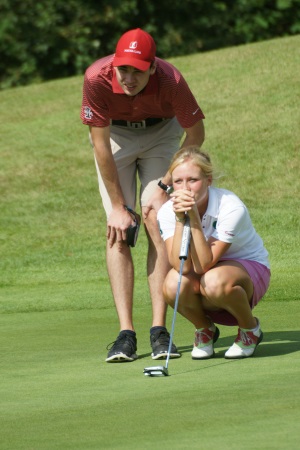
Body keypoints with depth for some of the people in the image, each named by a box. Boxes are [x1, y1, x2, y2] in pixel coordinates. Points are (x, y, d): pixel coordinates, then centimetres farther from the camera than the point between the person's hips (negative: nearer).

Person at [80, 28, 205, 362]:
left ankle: (159, 329, -15)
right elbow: (101, 145, -22)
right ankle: (126, 333, -14)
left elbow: (195, 135, -16)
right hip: (115, 134, 1)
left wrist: (165, 185, -14)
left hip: (160, 132, 0)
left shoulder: (170, 81, -34)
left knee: (156, 222, -15)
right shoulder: (97, 78, -34)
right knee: (117, 230, -11)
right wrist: (119, 206, -18)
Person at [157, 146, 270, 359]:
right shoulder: (167, 212, -17)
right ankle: (205, 330, 2)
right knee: (173, 286, -32)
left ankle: (250, 329, -7)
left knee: (215, 281, -39)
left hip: (249, 268, -3)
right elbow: (183, 267, -30)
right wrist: (180, 220, -38)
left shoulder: (231, 208, -27)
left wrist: (194, 217, -40)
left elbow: (203, 265, -34)